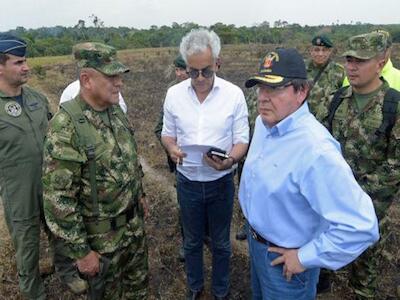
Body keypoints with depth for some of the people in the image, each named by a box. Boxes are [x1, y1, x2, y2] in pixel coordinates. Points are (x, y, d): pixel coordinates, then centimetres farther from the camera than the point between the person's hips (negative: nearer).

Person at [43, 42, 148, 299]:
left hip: (134, 221, 6)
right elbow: (58, 199, -24)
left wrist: (140, 193, 17)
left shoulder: (115, 110, -2)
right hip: (101, 236, -6)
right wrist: (80, 251, -19)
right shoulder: (66, 127, -27)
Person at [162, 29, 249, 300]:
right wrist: (172, 149, -18)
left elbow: (242, 140, -8)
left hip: (221, 182, -1)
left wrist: (230, 160, -29)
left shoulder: (234, 94, -11)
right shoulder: (174, 93, -6)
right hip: (187, 182, 2)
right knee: (192, 242, 21)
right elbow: (167, 134, 4)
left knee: (221, 243, 18)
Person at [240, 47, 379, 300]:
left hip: (285, 260, -7)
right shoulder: (264, 123, -6)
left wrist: (305, 258, -25)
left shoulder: (315, 149, -34)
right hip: (256, 238, 8)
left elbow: (361, 226, -35)